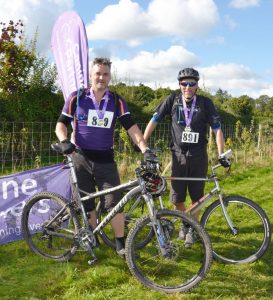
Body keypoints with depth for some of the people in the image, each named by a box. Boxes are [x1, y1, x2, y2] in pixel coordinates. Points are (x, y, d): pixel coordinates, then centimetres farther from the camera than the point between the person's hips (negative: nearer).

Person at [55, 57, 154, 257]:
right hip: (81, 158, 0)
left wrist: (145, 149, -23)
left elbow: (131, 127, -9)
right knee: (87, 203, 9)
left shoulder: (117, 101, -1)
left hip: (105, 159, 0)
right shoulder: (77, 98, -3)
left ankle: (120, 243, 7)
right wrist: (64, 141, -20)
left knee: (115, 202, -5)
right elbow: (61, 124, 1)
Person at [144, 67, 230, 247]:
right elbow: (154, 121, 0)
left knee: (196, 198, 8)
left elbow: (217, 129, -6)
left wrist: (221, 155, -13)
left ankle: (192, 229, 28)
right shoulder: (173, 100, -4)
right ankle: (185, 223, 32)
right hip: (179, 156, 0)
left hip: (198, 157, 0)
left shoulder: (205, 103, -6)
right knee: (177, 199, 3)